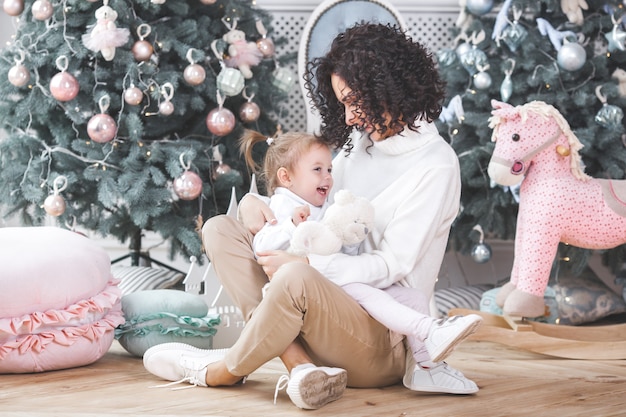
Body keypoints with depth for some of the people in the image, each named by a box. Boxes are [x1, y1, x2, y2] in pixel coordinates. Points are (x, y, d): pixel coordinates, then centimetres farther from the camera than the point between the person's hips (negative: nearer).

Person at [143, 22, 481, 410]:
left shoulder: (435, 164, -8)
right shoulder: (359, 143, 14)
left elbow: (391, 265, -14)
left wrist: (305, 263, -23)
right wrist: (254, 203, -1)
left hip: (385, 340, -8)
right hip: (334, 310, 8)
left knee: (296, 279, -39)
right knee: (221, 229, -2)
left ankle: (222, 371, -9)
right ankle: (300, 364, -22)